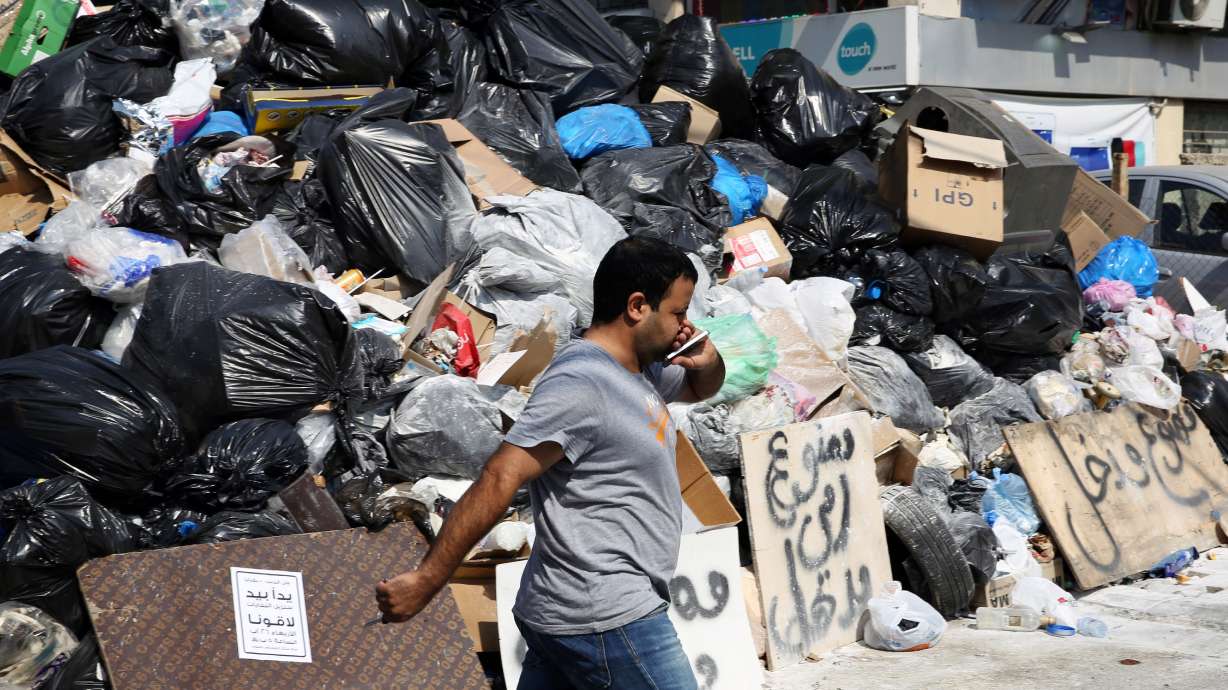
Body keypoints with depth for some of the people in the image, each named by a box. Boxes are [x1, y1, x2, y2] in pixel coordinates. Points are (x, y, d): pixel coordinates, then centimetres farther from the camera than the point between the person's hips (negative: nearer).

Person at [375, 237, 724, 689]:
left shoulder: (639, 368, 12)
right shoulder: (580, 384, -19)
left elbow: (700, 390, 31)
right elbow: (499, 481, -24)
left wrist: (708, 362, 6)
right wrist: (425, 582, -26)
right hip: (606, 621, -9)